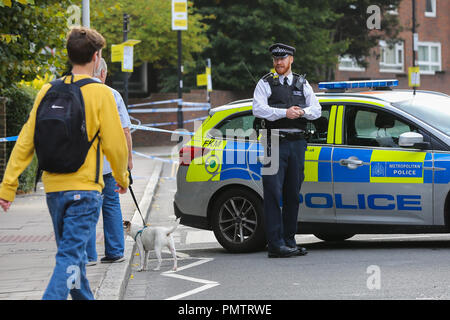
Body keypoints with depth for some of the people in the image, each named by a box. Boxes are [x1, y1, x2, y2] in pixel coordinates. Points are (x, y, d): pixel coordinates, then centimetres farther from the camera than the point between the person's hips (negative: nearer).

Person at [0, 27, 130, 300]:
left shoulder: (48, 92, 6)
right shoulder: (101, 93, -8)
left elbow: (25, 142, 2)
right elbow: (115, 145, -8)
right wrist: (123, 178, 10)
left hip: (53, 188, 6)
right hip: (85, 188, -6)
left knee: (72, 251, 19)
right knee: (71, 256, -8)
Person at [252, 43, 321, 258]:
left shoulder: (302, 84, 15)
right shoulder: (266, 83, 4)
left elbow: (316, 110, 9)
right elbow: (258, 109, -10)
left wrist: (302, 112, -12)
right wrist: (284, 113, -20)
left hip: (297, 143, 4)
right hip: (274, 143, -4)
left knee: (293, 194, 8)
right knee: (273, 194, -9)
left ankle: (289, 241, 15)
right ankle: (276, 245, -11)